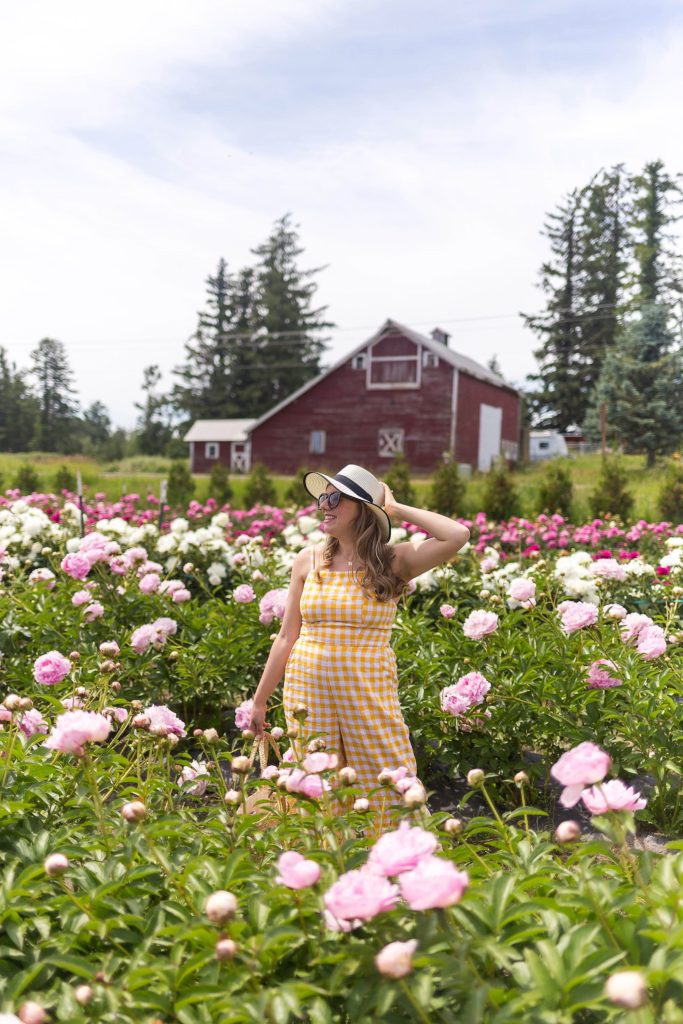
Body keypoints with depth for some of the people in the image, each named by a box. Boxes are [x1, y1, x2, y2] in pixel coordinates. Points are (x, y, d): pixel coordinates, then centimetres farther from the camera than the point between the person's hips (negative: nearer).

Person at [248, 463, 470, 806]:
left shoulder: (394, 561, -5)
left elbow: (458, 535, -21)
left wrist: (395, 508, -10)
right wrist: (260, 700, 10)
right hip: (307, 690, 3)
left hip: (370, 694, -2)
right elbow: (287, 636, 7)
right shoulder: (308, 560, 3)